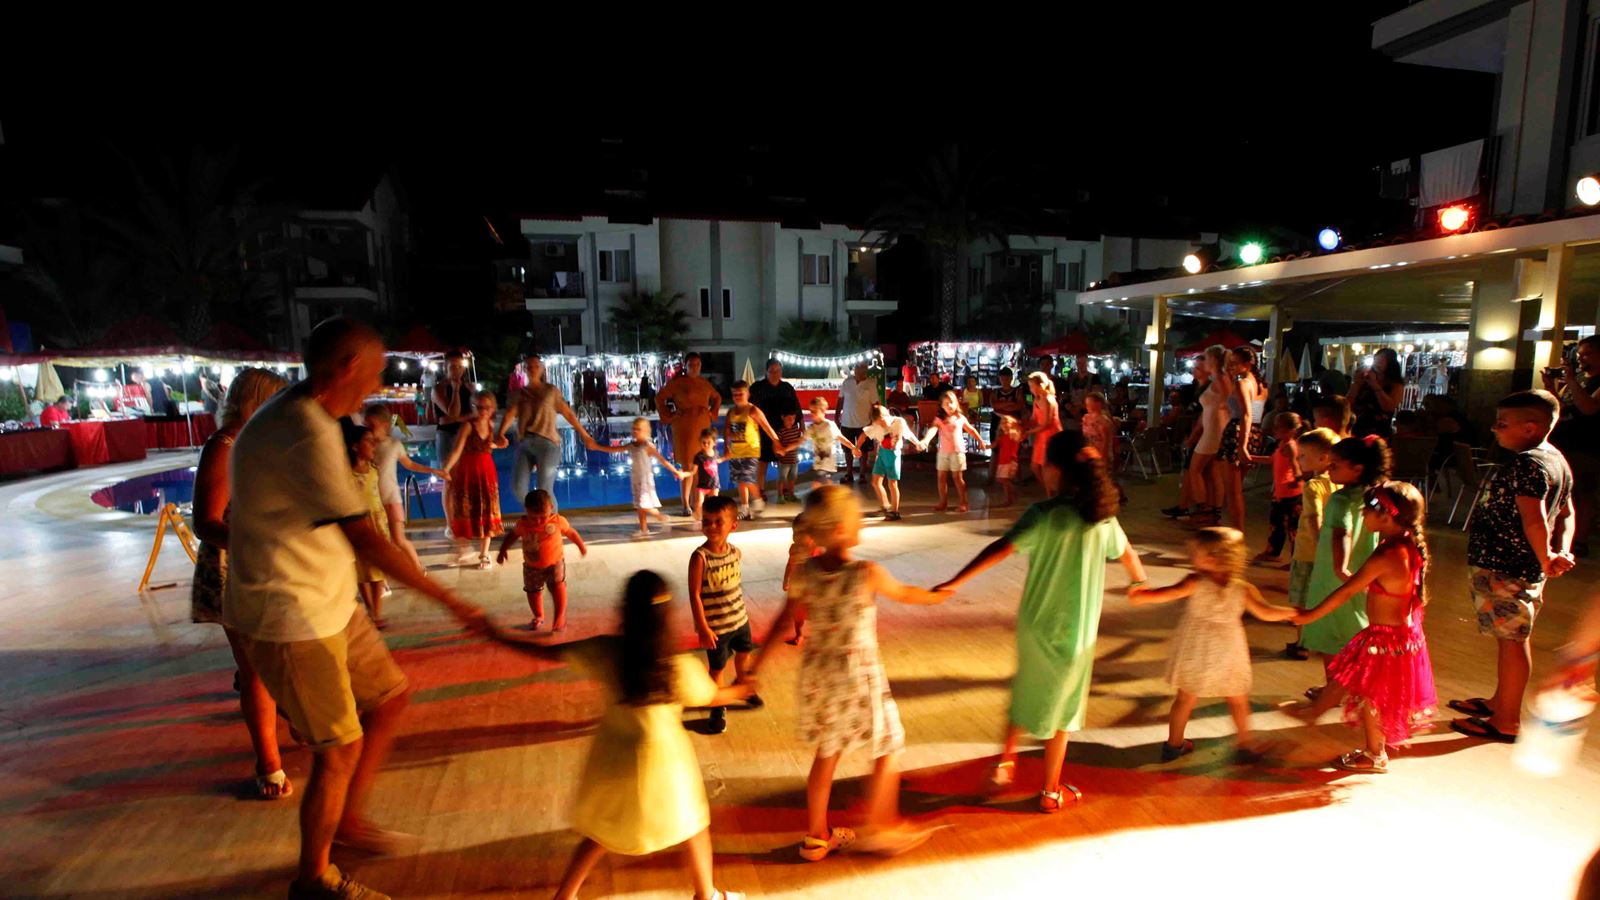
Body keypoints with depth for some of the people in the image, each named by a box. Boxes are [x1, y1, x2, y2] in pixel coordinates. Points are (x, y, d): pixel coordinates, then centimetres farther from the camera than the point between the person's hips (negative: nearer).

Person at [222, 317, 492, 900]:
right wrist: (450, 601, -31)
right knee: (340, 748, 2)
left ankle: (348, 820, 34)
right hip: (292, 617, -10)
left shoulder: (292, 417, 8)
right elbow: (363, 538, -32)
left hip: (327, 603, 10)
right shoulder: (308, 435, -26)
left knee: (389, 695, 17)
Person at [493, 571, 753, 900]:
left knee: (601, 831, 28)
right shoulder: (680, 666, -22)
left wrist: (497, 635, 6)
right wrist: (742, 690, 19)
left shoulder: (606, 651, -18)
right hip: (662, 758, -3)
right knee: (693, 823, 23)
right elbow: (713, 697, -3)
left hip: (614, 756, 3)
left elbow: (547, 653, -9)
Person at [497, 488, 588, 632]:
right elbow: (512, 535, 10)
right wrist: (503, 550, 7)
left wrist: (581, 546, 12)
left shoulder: (558, 521, -14)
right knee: (532, 591, 14)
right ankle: (538, 616, 37)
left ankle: (560, 616, -14)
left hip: (554, 563, -3)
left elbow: (571, 532, 3)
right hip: (531, 567, 3)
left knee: (557, 585, -23)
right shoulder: (522, 524, -10)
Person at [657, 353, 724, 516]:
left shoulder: (705, 383, 12)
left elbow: (717, 398, 27)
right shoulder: (677, 382, -3)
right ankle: (686, 505, 2)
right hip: (684, 428, -5)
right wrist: (668, 416, -3)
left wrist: (712, 413, 14)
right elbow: (659, 398, 0)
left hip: (703, 426, 5)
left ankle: (694, 502, 19)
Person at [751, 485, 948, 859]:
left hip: (817, 673, 5)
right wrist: (936, 595, 20)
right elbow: (904, 594, -1)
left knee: (827, 754, 22)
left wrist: (753, 670, 9)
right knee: (889, 748, 19)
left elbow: (782, 625, -3)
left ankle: (816, 837, 35)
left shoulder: (805, 572, -9)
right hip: (860, 676, -5)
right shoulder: (868, 573, -21)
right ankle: (877, 829, 29)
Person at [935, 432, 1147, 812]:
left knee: (1027, 691, 23)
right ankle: (1050, 791, 27)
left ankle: (1006, 760, 32)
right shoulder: (1102, 515, -4)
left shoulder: (1045, 513, -17)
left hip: (1036, 623, -2)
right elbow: (1127, 553, 14)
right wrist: (1140, 580, 36)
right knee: (1061, 710, 17)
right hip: (1078, 631, 2)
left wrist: (954, 583, -27)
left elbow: (1001, 549, -27)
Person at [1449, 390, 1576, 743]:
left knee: (1512, 640, 1)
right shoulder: (1556, 459, 10)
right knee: (1512, 637, 20)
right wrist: (1561, 553, 3)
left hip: (1505, 569, -10)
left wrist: (1545, 560, -17)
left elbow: (1534, 520, -30)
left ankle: (1506, 722, 13)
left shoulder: (1527, 465, -22)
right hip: (1520, 566, 10)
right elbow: (1566, 514, 14)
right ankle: (1500, 701, 36)